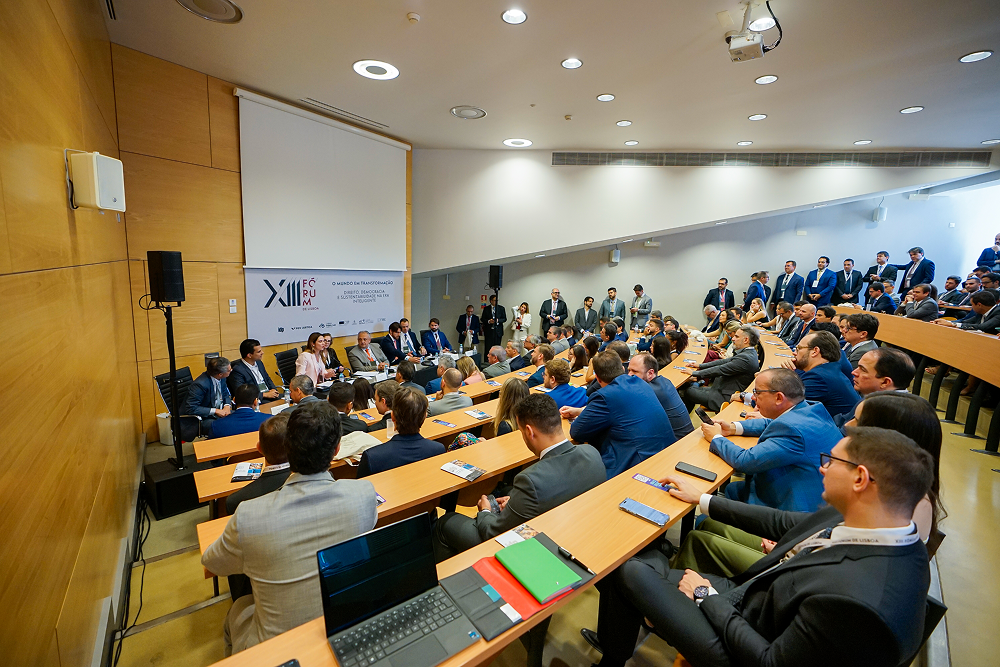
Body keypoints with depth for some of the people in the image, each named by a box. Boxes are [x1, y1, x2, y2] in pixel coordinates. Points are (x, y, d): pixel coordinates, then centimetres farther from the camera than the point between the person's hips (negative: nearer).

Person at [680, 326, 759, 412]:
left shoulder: (746, 358, -24)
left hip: (725, 398, -10)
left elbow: (720, 370, -22)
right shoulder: (749, 353, 8)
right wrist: (700, 365, 11)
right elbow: (724, 362, 14)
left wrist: (694, 373, -14)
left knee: (688, 391, -6)